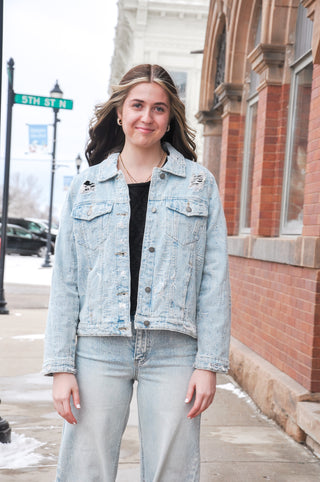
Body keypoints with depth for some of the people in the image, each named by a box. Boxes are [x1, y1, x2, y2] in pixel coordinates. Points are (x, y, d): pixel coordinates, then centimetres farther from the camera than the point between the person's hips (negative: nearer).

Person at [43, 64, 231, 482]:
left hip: (173, 352, 0)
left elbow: (214, 279, 3)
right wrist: (61, 367, -1)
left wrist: (209, 363, -4)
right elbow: (65, 283, 6)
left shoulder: (199, 184, 7)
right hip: (99, 349, 1)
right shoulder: (86, 186, 10)